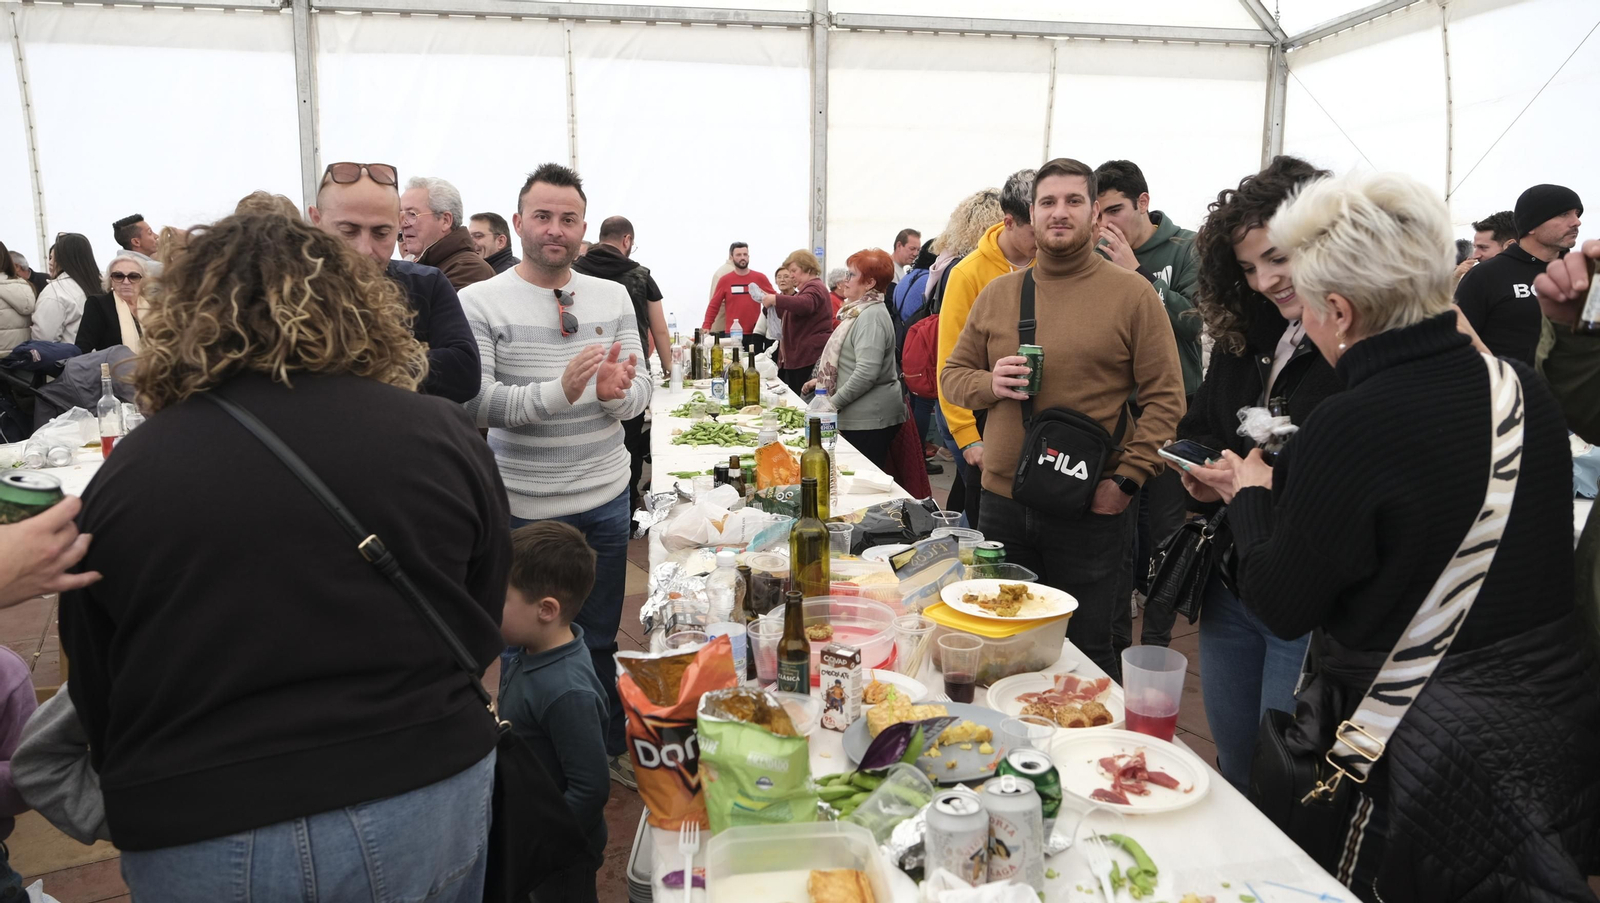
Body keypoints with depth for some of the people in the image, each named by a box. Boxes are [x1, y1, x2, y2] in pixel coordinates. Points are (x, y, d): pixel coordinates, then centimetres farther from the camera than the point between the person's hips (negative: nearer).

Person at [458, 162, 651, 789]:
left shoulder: (613, 298, 6)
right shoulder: (481, 302, -7)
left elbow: (642, 390, 3)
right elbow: (476, 403, -15)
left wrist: (616, 391, -21)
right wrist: (560, 390, -30)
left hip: (605, 497, 4)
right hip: (526, 506, -3)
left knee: (600, 638, 19)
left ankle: (611, 749, 37)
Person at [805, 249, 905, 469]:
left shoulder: (872, 315, -16)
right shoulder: (860, 311, 15)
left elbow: (866, 373, -25)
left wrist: (833, 403, -18)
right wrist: (823, 380, 19)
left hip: (870, 419, -10)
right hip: (858, 416, 10)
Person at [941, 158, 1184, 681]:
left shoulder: (1132, 293, -2)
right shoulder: (997, 293, 9)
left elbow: (1165, 398, -5)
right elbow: (951, 375, 15)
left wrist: (1126, 479, -13)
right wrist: (989, 384, -7)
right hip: (1001, 504, 4)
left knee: (1087, 652, 7)